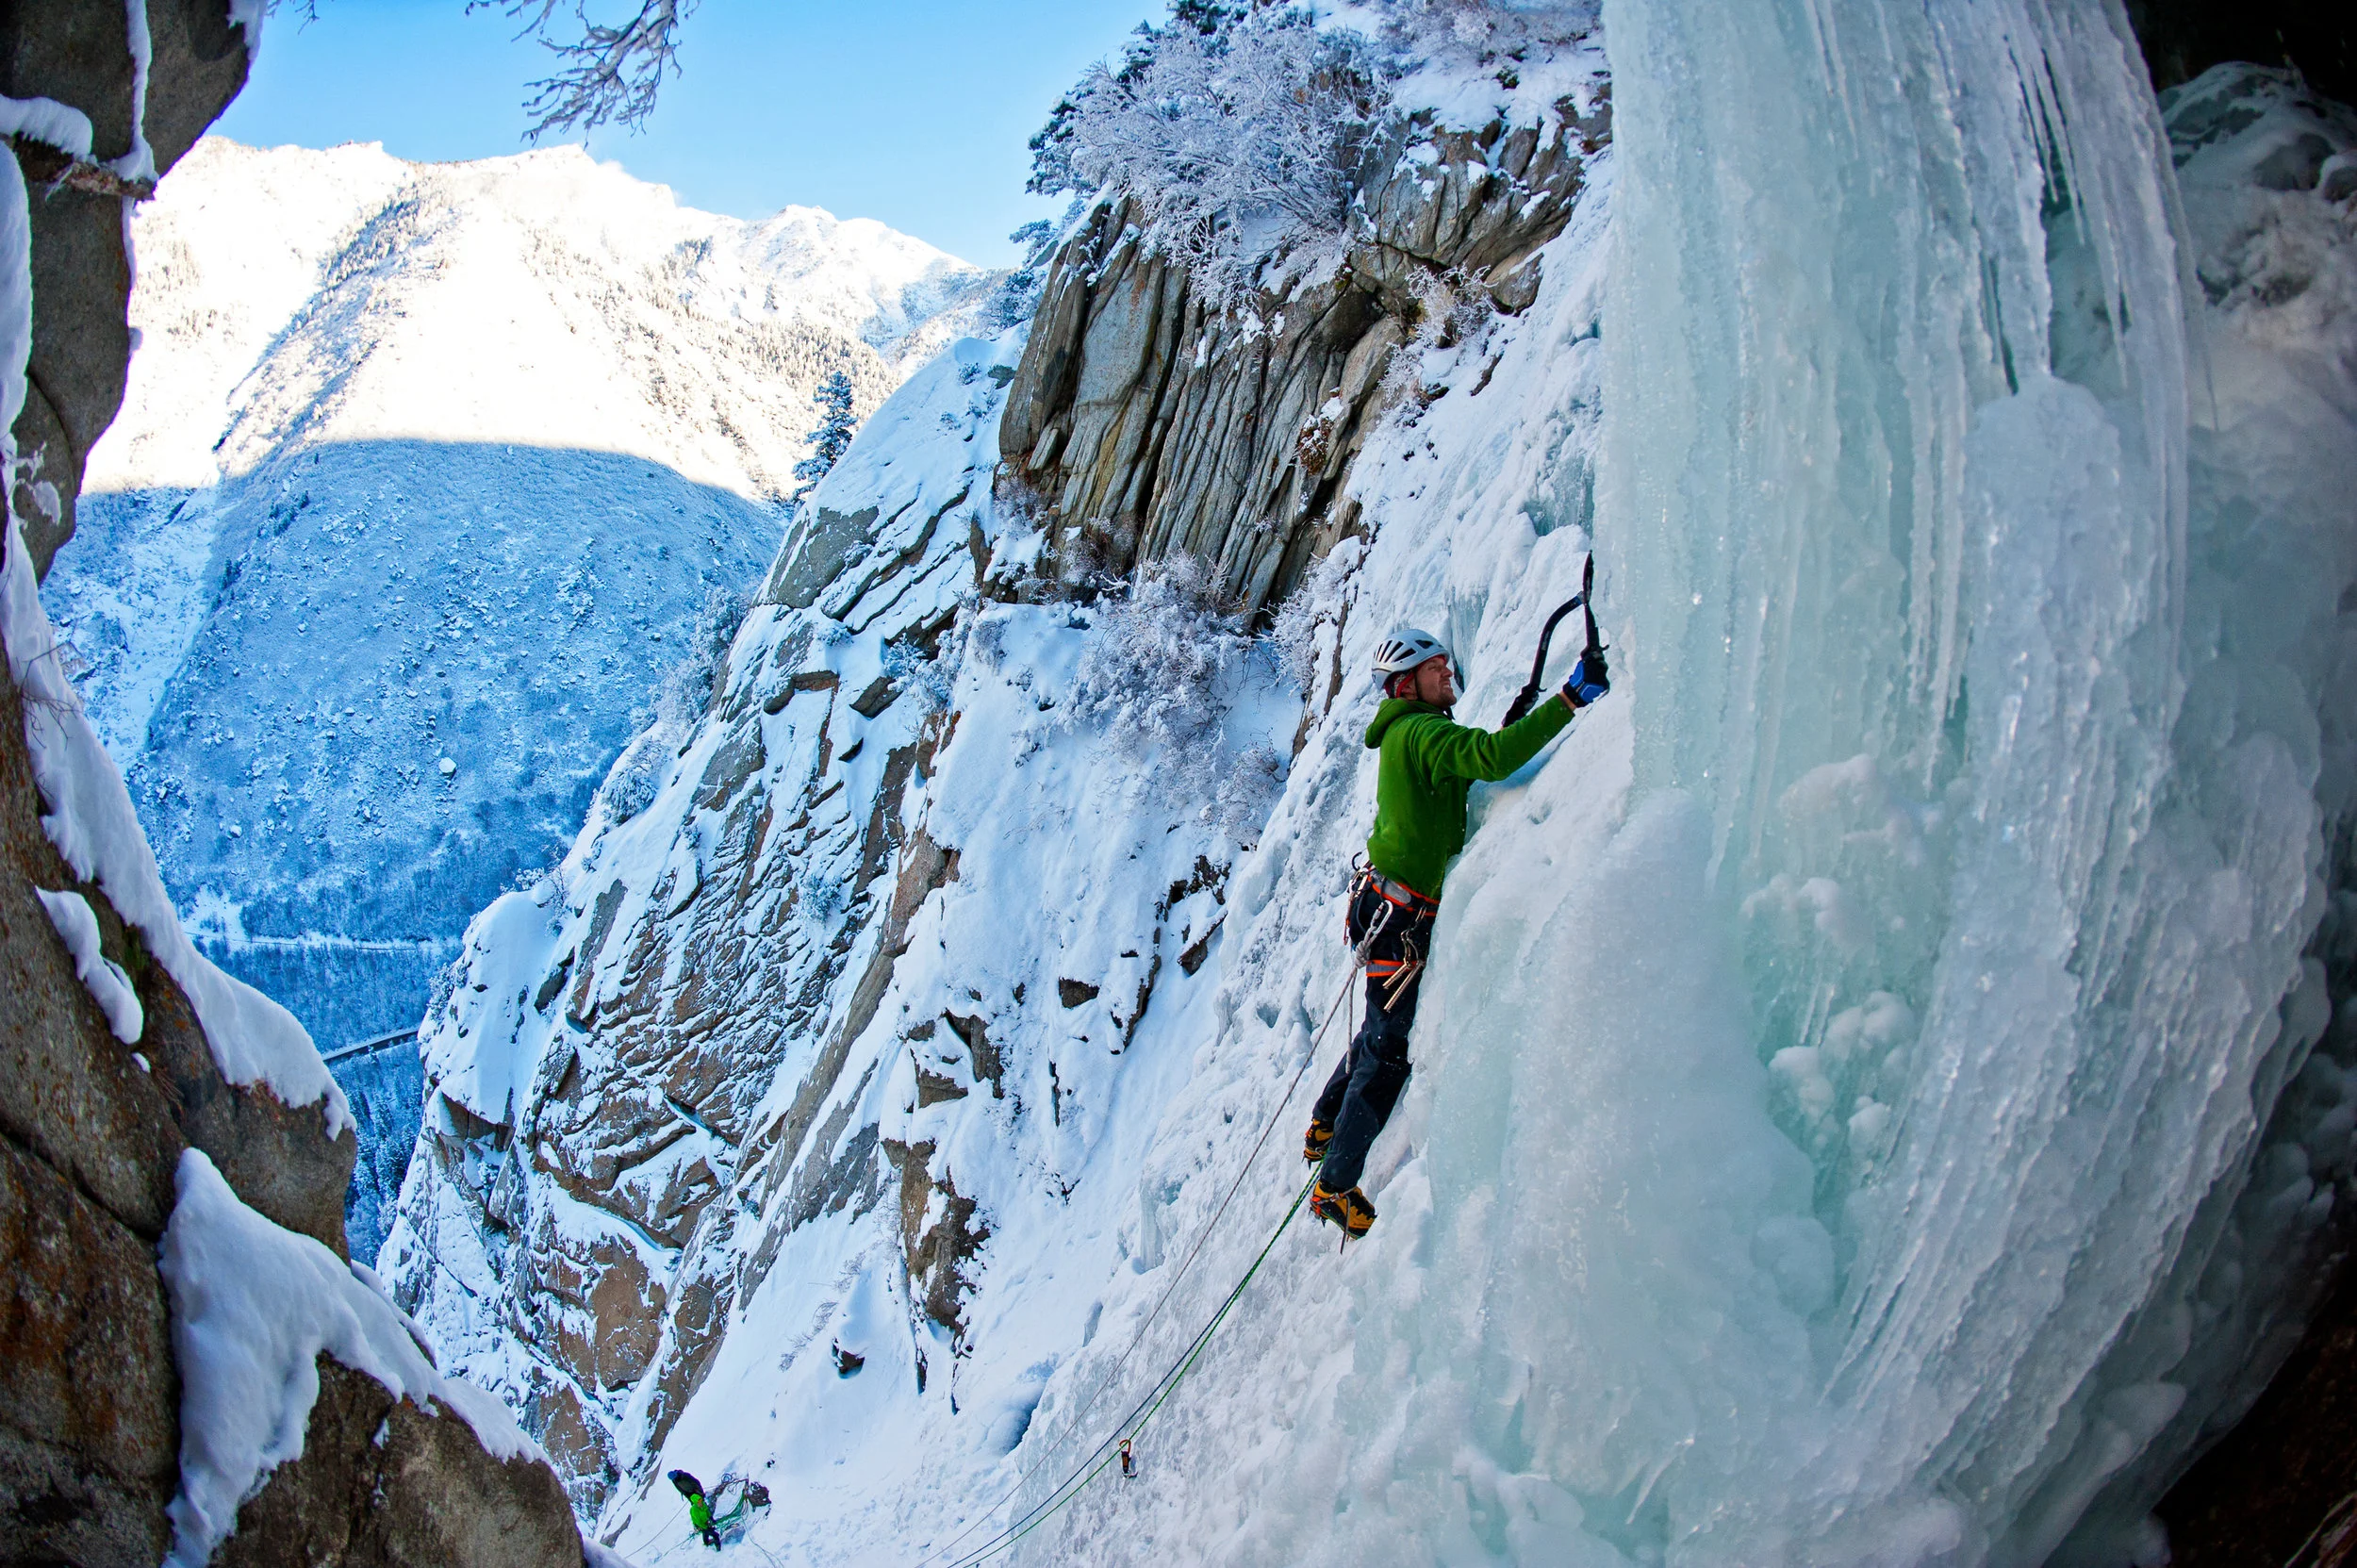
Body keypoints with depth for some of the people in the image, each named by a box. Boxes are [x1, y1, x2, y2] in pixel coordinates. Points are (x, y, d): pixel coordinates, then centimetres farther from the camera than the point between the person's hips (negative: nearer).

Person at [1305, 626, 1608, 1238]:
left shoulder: (1408, 735, 12)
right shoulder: (1423, 733, -19)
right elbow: (1490, 757, -36)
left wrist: (1514, 726, 6)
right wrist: (1570, 699, -36)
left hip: (1390, 909, 10)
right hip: (1403, 918, -10)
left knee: (1382, 1034, 26)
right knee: (1390, 1053, 0)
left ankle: (1323, 1130, 43)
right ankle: (1335, 1186, 11)